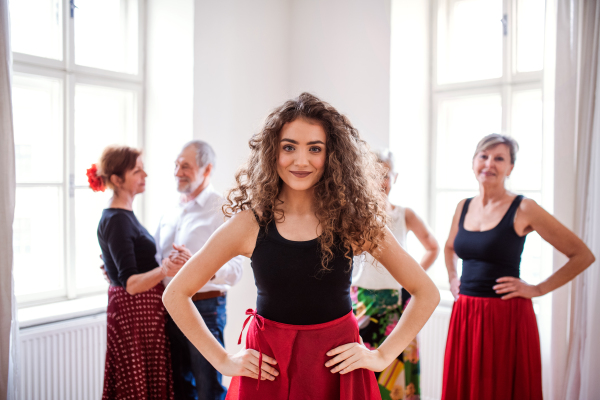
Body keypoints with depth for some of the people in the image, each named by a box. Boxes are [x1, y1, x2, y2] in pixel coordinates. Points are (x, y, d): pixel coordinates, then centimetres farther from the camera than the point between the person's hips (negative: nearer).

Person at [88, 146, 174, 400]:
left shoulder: (124, 215, 11)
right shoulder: (116, 220, -18)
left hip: (144, 310, 9)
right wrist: (165, 270, -39)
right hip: (134, 312, -9)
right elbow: (131, 284, -26)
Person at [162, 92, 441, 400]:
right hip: (266, 370, 0)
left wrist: (382, 356, -6)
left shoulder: (354, 220, -9)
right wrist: (223, 360, -5)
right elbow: (175, 295, -2)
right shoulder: (250, 223, -10)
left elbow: (426, 293, -1)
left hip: (338, 367, 1)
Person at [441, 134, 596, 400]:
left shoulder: (523, 209, -8)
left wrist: (538, 289, -8)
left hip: (507, 317, -5)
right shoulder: (463, 207, 8)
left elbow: (582, 255, -6)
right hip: (464, 315, 5)